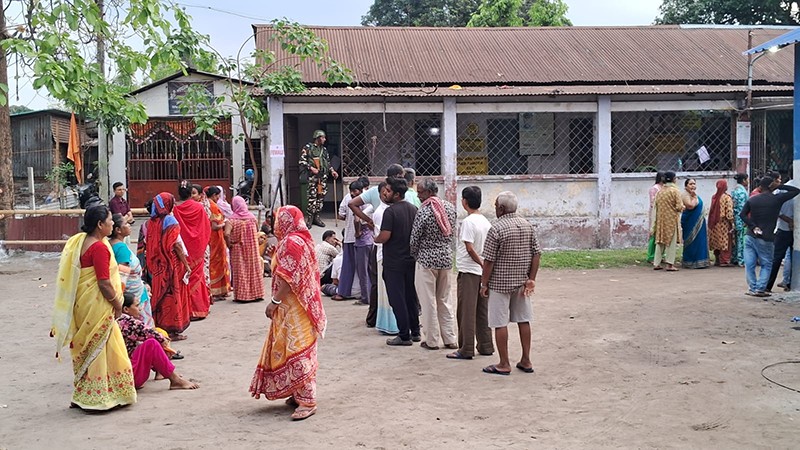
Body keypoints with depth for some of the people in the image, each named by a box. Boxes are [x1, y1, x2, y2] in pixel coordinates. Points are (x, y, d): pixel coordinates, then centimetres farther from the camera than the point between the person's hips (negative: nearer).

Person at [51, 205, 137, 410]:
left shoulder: (78, 241, 8)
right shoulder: (99, 248, -19)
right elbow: (104, 283, -22)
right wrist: (117, 302, -8)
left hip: (81, 304, 9)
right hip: (96, 306, -9)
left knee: (86, 350, 16)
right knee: (99, 350, 1)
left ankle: (83, 397, 25)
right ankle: (98, 398, 9)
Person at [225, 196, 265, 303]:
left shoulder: (232, 220, -13)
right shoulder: (252, 217, -1)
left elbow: (226, 234, -25)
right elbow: (257, 231, 11)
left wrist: (229, 244, -10)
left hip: (238, 249, -3)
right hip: (252, 248, 3)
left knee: (240, 270, 5)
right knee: (254, 269, 12)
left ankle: (242, 295, 7)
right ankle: (256, 293, 18)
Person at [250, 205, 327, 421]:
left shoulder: (291, 243, -18)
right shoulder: (302, 239, 13)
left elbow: (288, 278, -22)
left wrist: (275, 302, -19)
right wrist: (276, 256, 18)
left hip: (293, 307, -11)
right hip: (300, 304, 11)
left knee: (296, 351, -9)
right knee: (297, 350, 15)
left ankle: (307, 401, -8)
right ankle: (300, 395, 22)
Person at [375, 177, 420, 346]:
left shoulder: (390, 211, -17)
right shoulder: (413, 209, 6)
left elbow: (384, 237, -21)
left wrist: (375, 239, -1)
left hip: (394, 262, -7)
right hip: (411, 259, 7)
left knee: (397, 299, 0)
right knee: (411, 296, 16)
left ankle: (404, 335, 4)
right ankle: (415, 332, 23)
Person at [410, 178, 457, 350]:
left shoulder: (424, 211, -16)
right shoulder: (450, 207, 2)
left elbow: (415, 239, -10)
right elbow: (452, 233, 10)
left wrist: (415, 257, 7)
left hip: (427, 260, -6)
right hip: (446, 259, 6)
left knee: (429, 302, 3)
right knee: (445, 300, 15)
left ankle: (431, 341, 10)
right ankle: (450, 339, 16)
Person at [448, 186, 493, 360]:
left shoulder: (468, 221, -15)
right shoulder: (486, 221, 8)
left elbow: (470, 248, -20)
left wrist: (482, 264, -12)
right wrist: (485, 266, 12)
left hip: (468, 271, -8)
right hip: (482, 272, 8)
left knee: (466, 312, -1)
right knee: (482, 311, 14)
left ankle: (466, 349, 3)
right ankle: (486, 346, 19)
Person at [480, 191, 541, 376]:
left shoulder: (497, 228, -16)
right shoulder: (528, 225, 3)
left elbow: (489, 260, -15)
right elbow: (537, 254, 3)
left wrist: (484, 284, -6)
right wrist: (531, 279, 6)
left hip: (500, 283, -6)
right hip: (521, 282, 6)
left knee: (500, 323, 2)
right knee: (524, 320, 14)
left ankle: (504, 364, 7)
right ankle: (526, 361, 20)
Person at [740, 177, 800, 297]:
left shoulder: (752, 200, 5)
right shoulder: (777, 199, -4)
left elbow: (742, 214, 0)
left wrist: (753, 227, -3)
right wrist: (779, 186, 5)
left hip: (750, 236, 3)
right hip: (766, 239, -3)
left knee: (750, 264, 8)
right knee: (766, 265, 9)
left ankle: (752, 288, 8)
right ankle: (760, 289, -1)